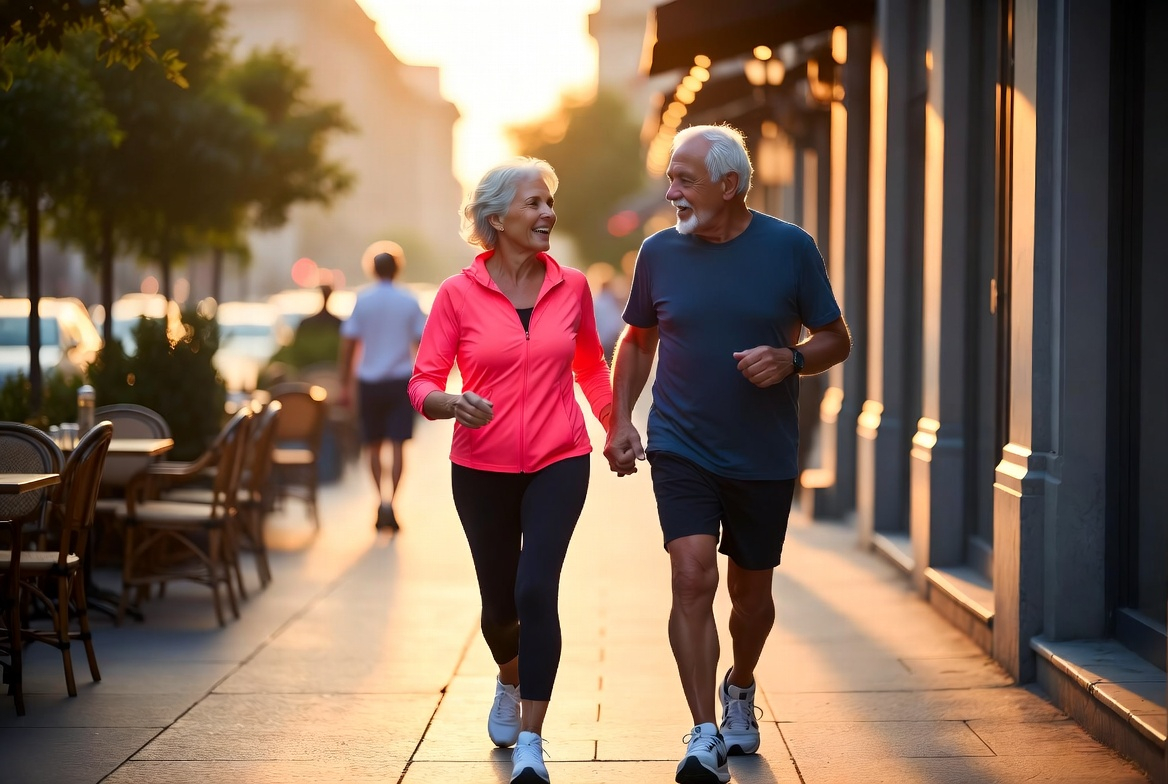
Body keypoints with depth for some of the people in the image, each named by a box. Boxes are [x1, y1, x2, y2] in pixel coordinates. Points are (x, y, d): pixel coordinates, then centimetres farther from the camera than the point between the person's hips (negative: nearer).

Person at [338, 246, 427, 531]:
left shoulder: (361, 300, -1)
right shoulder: (409, 302, 0)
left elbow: (348, 345, -4)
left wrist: (345, 385, 1)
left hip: (369, 382, 1)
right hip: (400, 380, -1)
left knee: (374, 446, 13)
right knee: (398, 445, -1)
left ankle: (380, 499, 5)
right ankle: (391, 504, -10)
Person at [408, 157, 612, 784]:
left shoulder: (571, 287, 0)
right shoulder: (459, 294, -7)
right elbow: (423, 383, -5)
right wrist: (451, 403, -26)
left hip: (558, 463, 0)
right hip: (482, 470, 0)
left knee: (536, 590, -18)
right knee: (499, 601, 14)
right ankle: (510, 683, 49)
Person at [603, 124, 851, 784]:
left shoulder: (791, 248, -4)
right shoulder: (660, 253, 1)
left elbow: (836, 339, 3)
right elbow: (638, 341, 15)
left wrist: (789, 360, -17)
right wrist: (621, 420, 4)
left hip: (765, 457, 0)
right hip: (681, 450, 0)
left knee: (751, 590, 13)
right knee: (693, 577, -17)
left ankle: (740, 689, 43)